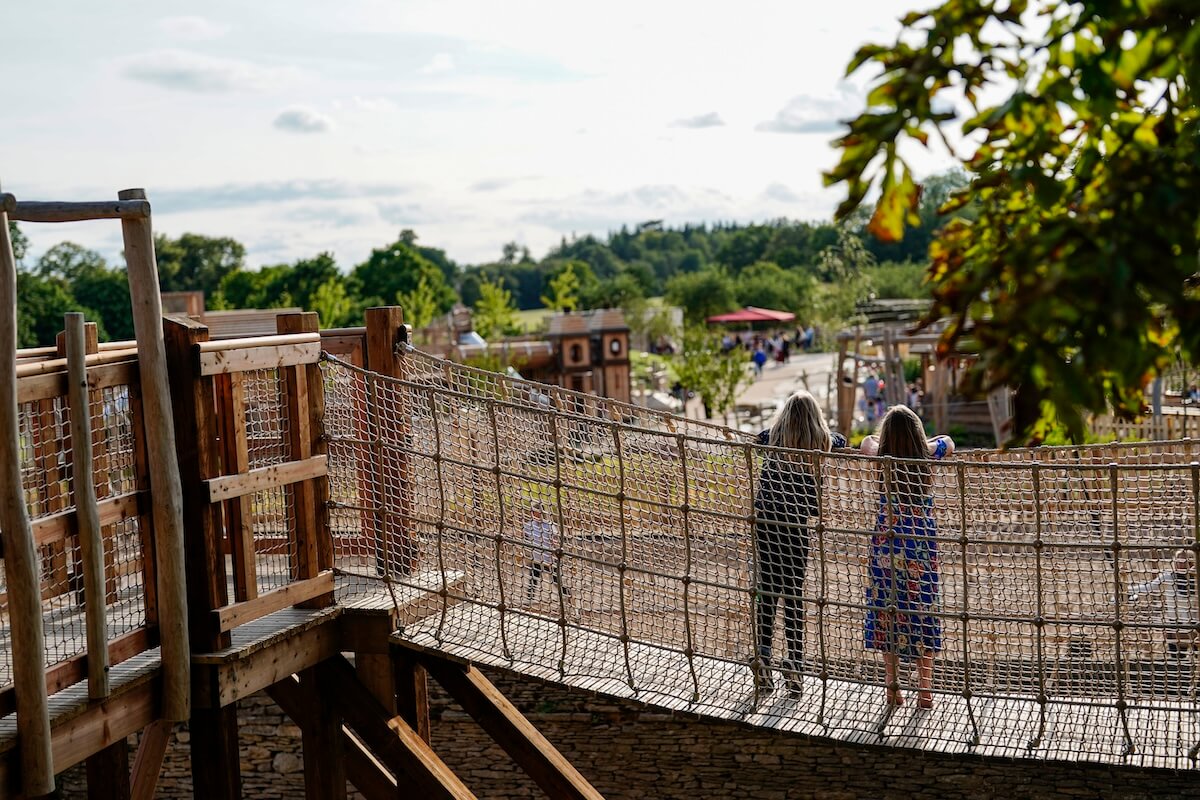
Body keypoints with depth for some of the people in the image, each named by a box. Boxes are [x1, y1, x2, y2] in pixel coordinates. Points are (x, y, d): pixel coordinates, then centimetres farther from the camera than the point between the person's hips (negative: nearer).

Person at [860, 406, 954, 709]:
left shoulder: (882, 460, -9)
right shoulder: (928, 456, -7)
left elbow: (867, 441, 15)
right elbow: (948, 441, 16)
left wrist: (890, 441, 30)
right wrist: (918, 443, 27)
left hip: (887, 545, 0)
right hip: (922, 544, 0)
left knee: (887, 610, 10)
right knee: (923, 611, 8)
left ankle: (892, 688, 15)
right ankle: (925, 691, 12)